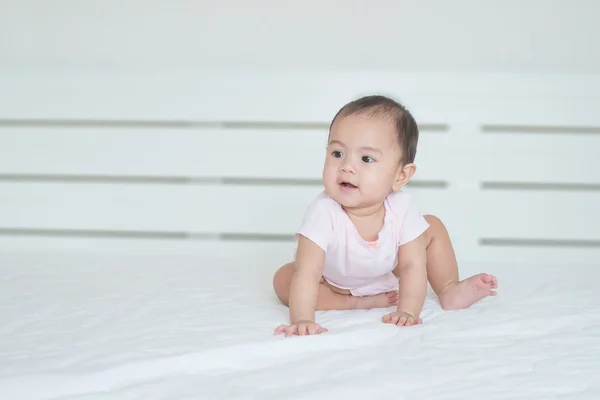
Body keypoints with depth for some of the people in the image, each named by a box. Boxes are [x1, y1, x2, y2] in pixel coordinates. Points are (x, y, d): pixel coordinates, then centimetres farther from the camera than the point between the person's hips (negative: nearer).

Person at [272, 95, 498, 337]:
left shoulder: (402, 208, -32)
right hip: (333, 280, -2)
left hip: (387, 274, 2)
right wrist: (302, 320, -59)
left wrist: (408, 312, -38)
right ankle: (358, 302, -21)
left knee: (433, 227, -4)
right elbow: (307, 273, -46)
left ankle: (450, 291, 12)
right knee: (282, 280, -26)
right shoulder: (323, 212, -41)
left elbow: (413, 265, -27)